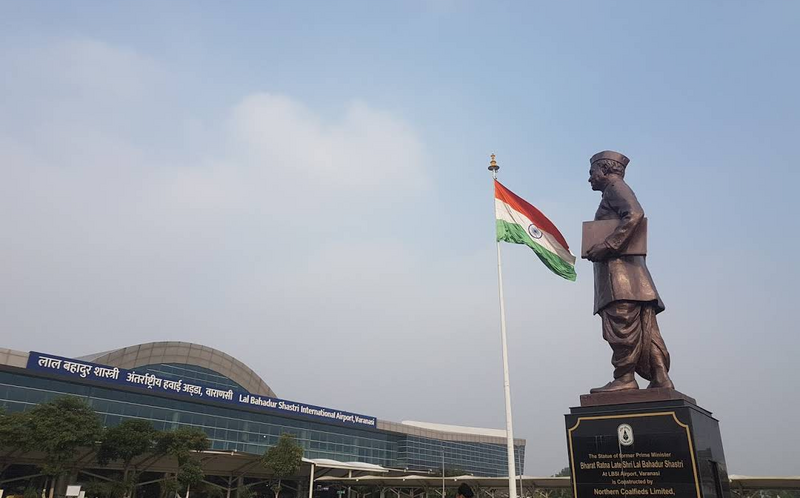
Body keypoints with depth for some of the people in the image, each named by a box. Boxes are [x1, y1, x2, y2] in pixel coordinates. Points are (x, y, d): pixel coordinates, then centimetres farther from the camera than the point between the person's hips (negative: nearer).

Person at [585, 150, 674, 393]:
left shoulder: (615, 187, 3)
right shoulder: (614, 192, 31)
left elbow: (635, 215, -17)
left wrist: (607, 245, -19)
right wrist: (600, 249, 15)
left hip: (618, 266, -10)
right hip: (631, 274, 10)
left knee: (621, 326, -12)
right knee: (645, 330, 3)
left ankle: (624, 380, -12)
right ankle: (661, 380, 1)